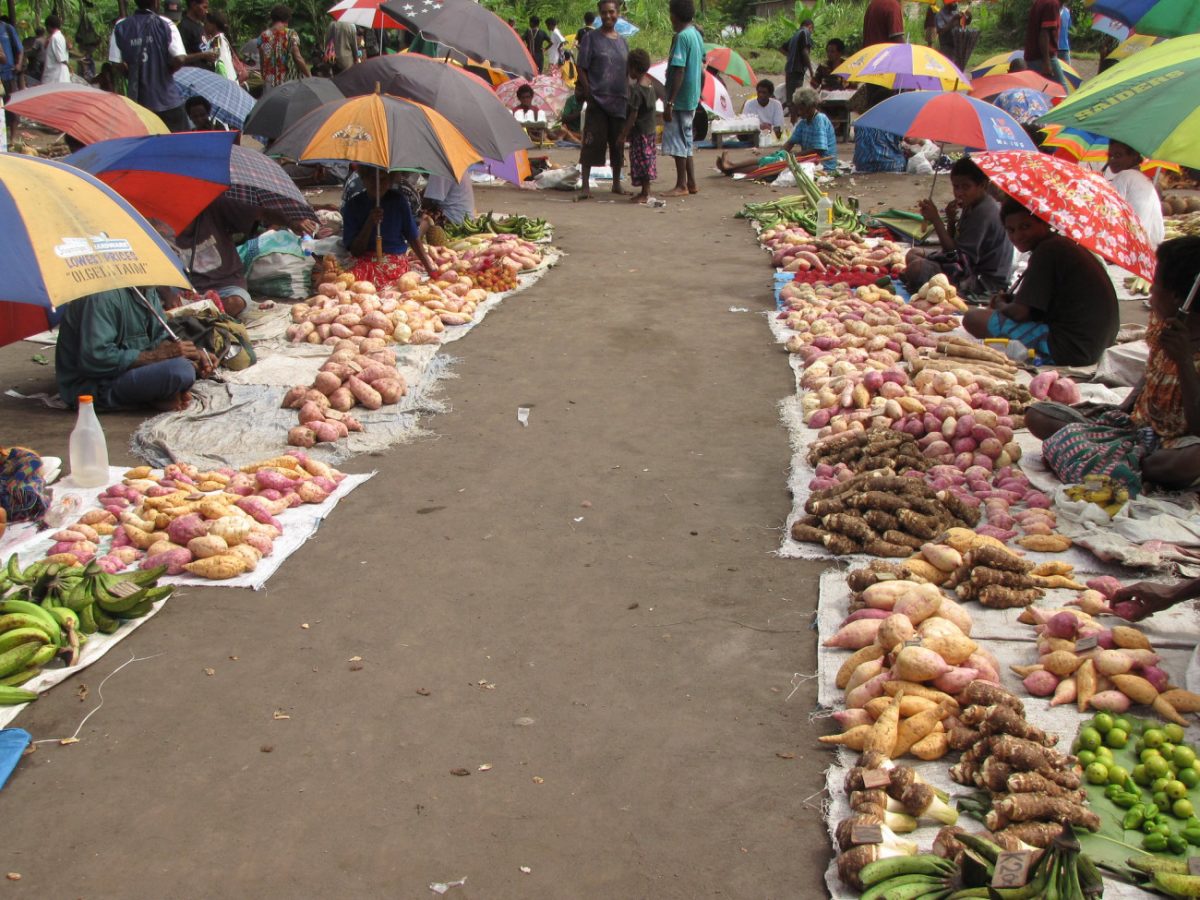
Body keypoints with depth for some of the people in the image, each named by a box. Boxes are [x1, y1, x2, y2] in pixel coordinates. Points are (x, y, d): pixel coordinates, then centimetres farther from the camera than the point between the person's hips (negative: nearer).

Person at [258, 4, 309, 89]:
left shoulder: (263, 36, 5)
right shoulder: (291, 34, -5)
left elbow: (261, 61, 9)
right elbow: (298, 58, -11)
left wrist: (264, 79, 20)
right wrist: (308, 76, -3)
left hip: (270, 83, 3)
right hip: (289, 81, -3)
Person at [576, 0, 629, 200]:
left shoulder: (622, 41, 13)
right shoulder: (591, 38, -2)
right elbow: (581, 68, -4)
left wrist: (628, 97, 12)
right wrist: (588, 92, -12)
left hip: (619, 101, 5)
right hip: (597, 100, -5)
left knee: (617, 143, 10)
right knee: (592, 143, -8)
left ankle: (617, 183, 20)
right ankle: (585, 186, -7)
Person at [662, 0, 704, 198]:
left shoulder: (682, 37, -17)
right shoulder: (697, 35, 11)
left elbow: (679, 72, -22)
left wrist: (669, 102, -21)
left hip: (680, 98, -9)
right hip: (692, 99, 9)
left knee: (677, 141, -3)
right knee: (685, 141, 15)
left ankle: (681, 185, 0)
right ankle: (691, 183, 17)